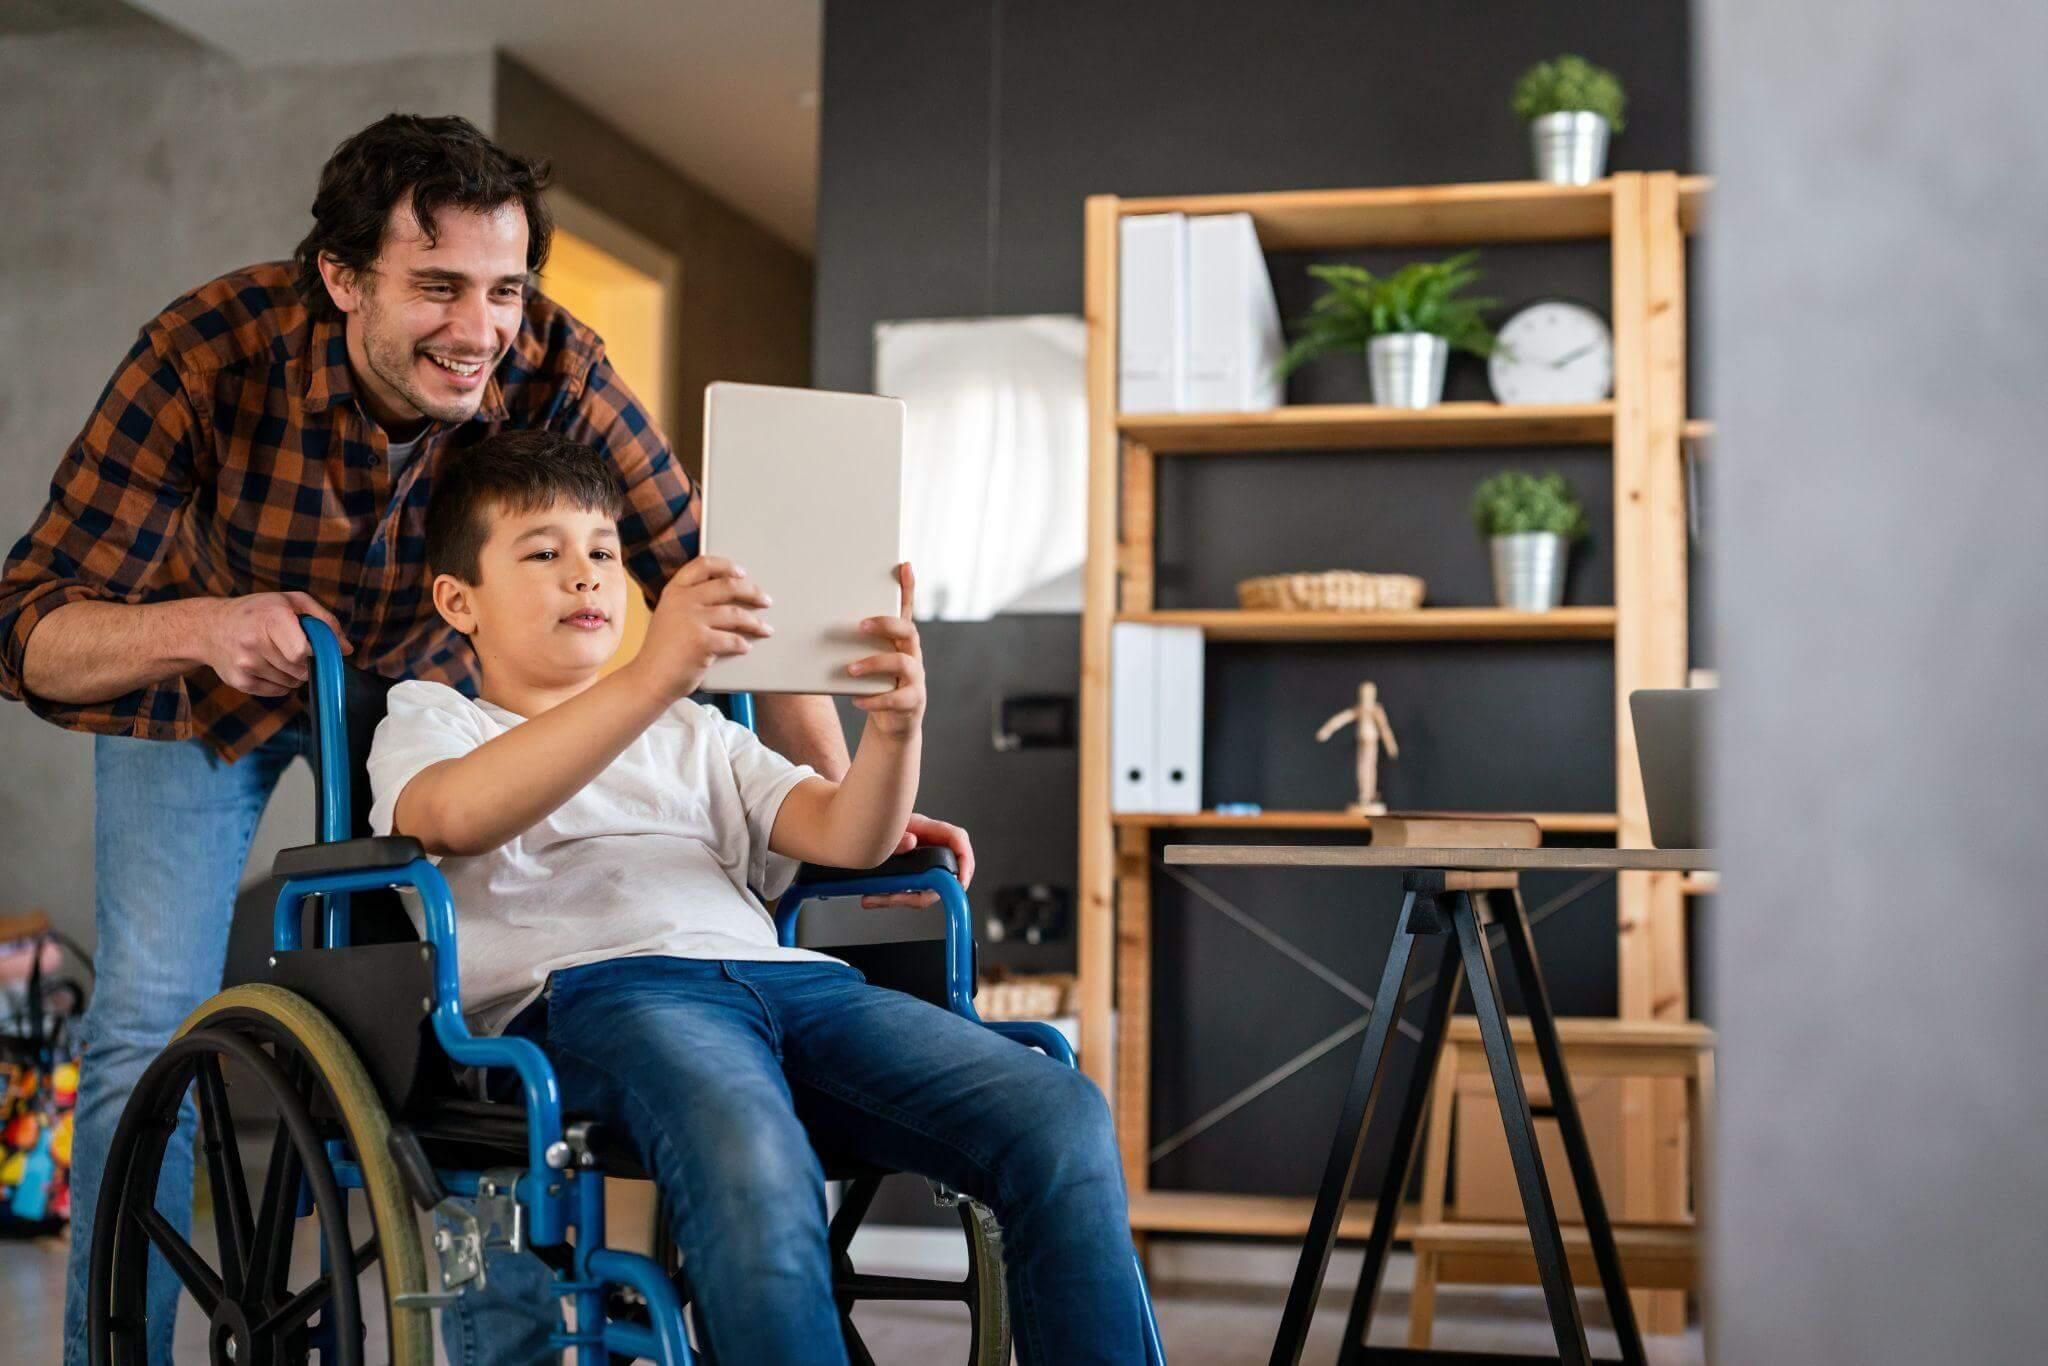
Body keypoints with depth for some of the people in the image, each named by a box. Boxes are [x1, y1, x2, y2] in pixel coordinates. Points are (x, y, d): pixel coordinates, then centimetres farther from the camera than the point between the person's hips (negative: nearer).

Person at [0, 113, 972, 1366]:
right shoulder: (215, 350, -34)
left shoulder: (552, 366, -30)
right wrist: (202, 626, -53)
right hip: (198, 683, -1)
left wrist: (852, 804, -35)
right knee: (153, 1028, -12)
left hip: (422, 676, 2)